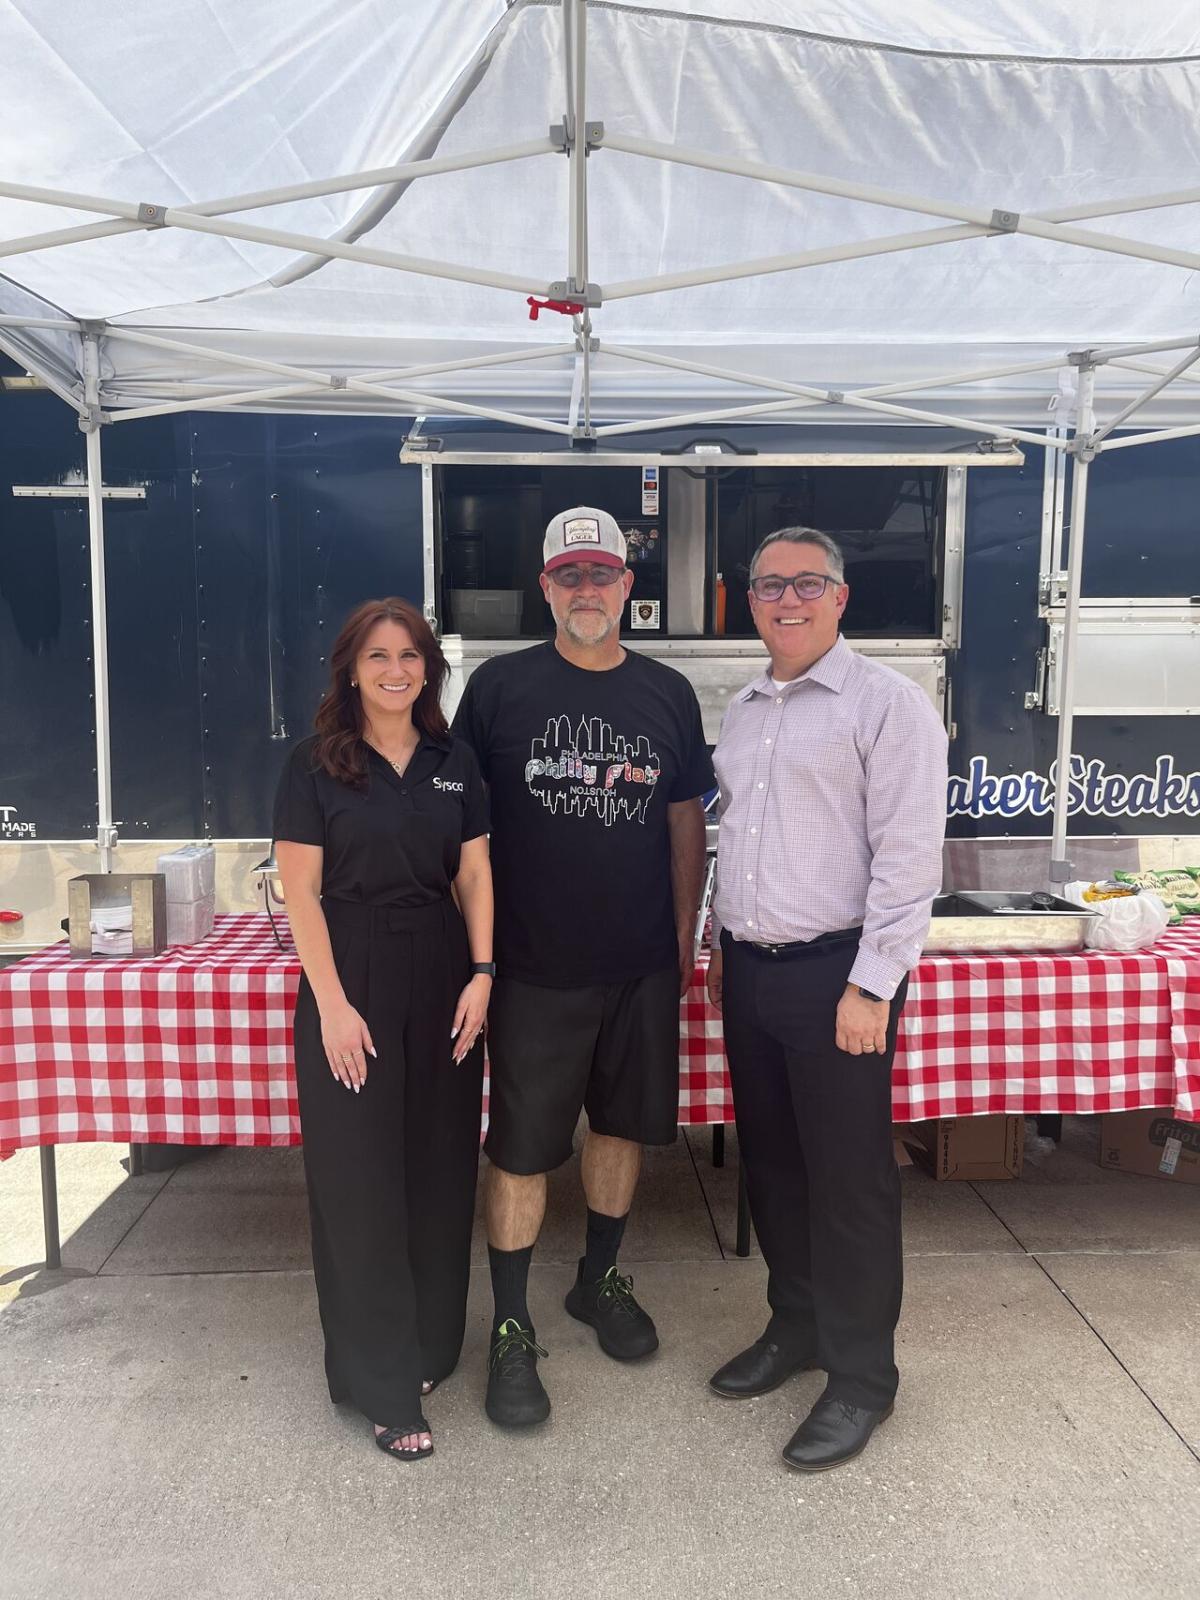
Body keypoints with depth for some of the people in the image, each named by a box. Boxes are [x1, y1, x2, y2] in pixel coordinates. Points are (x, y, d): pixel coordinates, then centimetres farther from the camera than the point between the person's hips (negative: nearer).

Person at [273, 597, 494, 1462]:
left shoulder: (455, 760, 6)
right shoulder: (315, 764, -4)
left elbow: (474, 873, 7)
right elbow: (301, 890, -7)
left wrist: (482, 973, -4)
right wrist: (332, 1003, -13)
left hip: (441, 976, 4)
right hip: (351, 976, -3)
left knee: (440, 1167, 11)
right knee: (361, 1178, 3)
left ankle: (431, 1347, 31)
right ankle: (384, 1385, 18)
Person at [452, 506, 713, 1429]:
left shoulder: (668, 695, 5)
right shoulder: (501, 687, -3)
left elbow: (685, 822, 10)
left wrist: (685, 939, 7)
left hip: (642, 967, 3)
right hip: (533, 967, -3)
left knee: (623, 1123, 16)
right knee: (521, 1148, 5)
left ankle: (600, 1279, 40)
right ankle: (511, 1329, 24)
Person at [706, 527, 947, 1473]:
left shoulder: (886, 703, -9)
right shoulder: (743, 710, 13)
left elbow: (909, 856, -14)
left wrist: (871, 986, -17)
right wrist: (723, 943, 16)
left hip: (834, 972, -7)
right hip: (751, 970, 7)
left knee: (849, 1179, 4)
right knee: (771, 1162, 17)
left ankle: (862, 1377, 23)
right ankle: (797, 1326, 38)